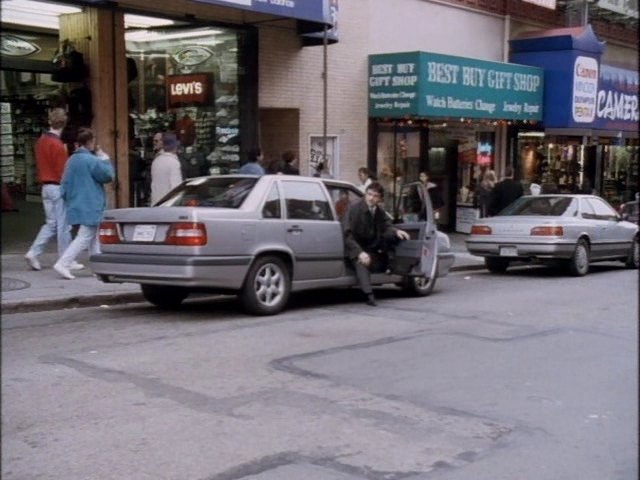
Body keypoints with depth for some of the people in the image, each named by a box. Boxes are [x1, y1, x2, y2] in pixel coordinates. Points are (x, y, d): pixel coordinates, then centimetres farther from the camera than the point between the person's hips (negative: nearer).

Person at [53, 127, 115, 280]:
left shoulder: (71, 160, 9)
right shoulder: (92, 160, -17)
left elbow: (65, 183, 13)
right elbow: (108, 175, -10)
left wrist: (68, 199, 22)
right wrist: (105, 160, 3)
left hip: (77, 205, 9)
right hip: (90, 206, -9)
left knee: (94, 237, 16)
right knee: (85, 237, -7)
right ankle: (63, 264, -14)